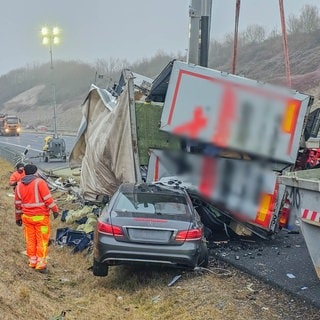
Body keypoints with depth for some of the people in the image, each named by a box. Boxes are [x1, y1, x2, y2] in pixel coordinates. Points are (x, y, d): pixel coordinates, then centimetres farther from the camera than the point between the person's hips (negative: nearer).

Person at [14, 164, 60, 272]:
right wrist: (55, 210, -5)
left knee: (30, 240, 14)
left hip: (26, 217, 5)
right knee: (42, 240, 2)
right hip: (41, 217, -5)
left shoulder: (19, 185, 7)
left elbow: (17, 203, 12)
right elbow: (48, 198, -15)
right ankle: (41, 263, 3)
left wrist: (18, 217, 20)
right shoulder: (39, 182, -11)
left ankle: (32, 261, 21)